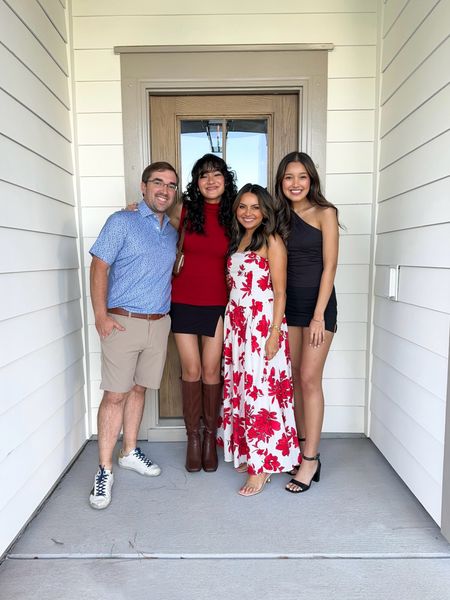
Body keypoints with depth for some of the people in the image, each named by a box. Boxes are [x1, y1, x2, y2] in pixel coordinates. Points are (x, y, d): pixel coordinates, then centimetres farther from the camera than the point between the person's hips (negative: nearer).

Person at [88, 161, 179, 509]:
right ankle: (105, 470, 10)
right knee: (115, 395, -2)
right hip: (123, 321, -5)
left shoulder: (172, 233, 14)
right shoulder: (122, 222, -3)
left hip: (159, 323, 5)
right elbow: (99, 266, -8)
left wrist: (168, 306, 10)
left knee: (139, 389, 14)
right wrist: (101, 315, -15)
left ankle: (129, 452, 30)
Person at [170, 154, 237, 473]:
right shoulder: (185, 210, 1)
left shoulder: (234, 216, 0)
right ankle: (193, 436, 23)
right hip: (184, 300, 1)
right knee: (191, 370, 6)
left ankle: (210, 434, 27)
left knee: (211, 370, 5)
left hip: (217, 303, 0)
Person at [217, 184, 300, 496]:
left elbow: (280, 291, -10)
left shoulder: (272, 241, -6)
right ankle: (249, 455, 26)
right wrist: (231, 325, 12)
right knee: (240, 387, 11)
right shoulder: (238, 240, 16)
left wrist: (274, 333, -16)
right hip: (236, 324, 7)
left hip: (263, 324, -7)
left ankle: (262, 466, 8)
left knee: (260, 390, -4)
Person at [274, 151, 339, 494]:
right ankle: (302, 446, 23)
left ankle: (310, 460, 6)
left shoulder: (324, 213, -5)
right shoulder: (281, 215, 10)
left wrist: (319, 315, -14)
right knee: (294, 377, 9)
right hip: (288, 301, 5)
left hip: (317, 301, -5)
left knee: (309, 379, -6)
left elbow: (330, 265, -9)